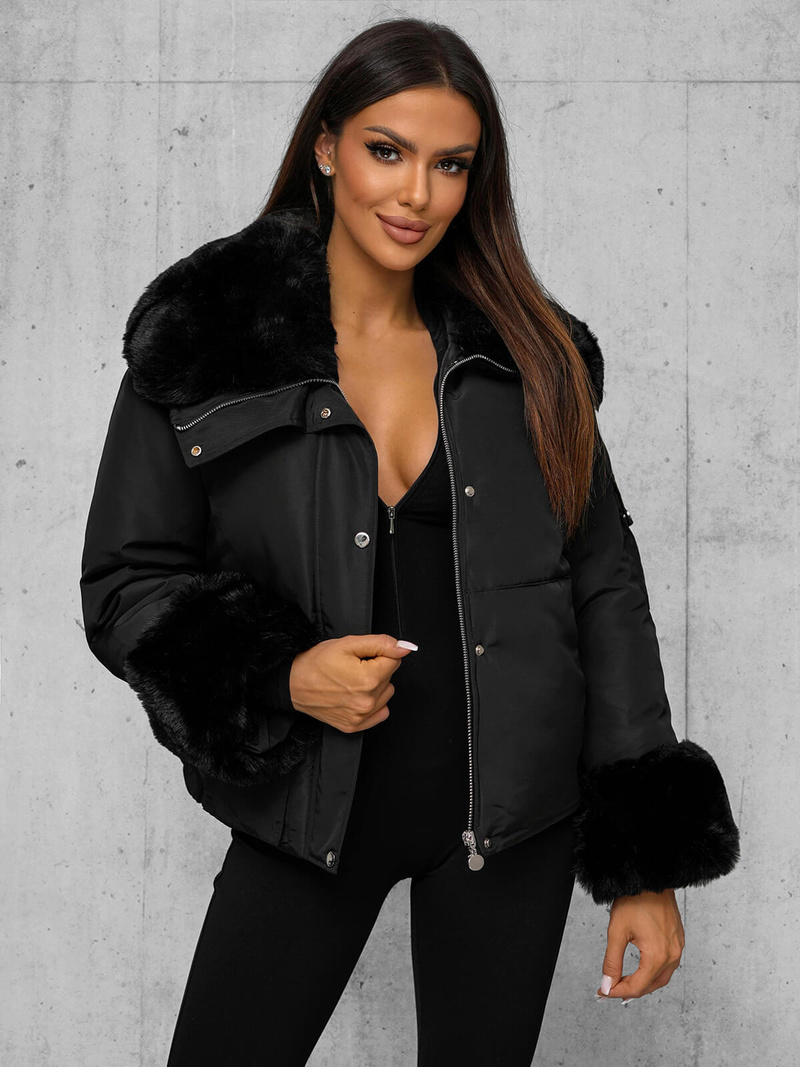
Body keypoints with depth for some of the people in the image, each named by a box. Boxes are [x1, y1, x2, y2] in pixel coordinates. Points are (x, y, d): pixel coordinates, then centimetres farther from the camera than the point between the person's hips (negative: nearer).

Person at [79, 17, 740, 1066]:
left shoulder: (523, 351, 1)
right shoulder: (204, 343, -4)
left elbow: (605, 592, 3)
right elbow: (126, 582, -1)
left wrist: (646, 863, 0)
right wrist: (278, 675, -19)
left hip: (511, 814, 2)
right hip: (310, 807, -1)